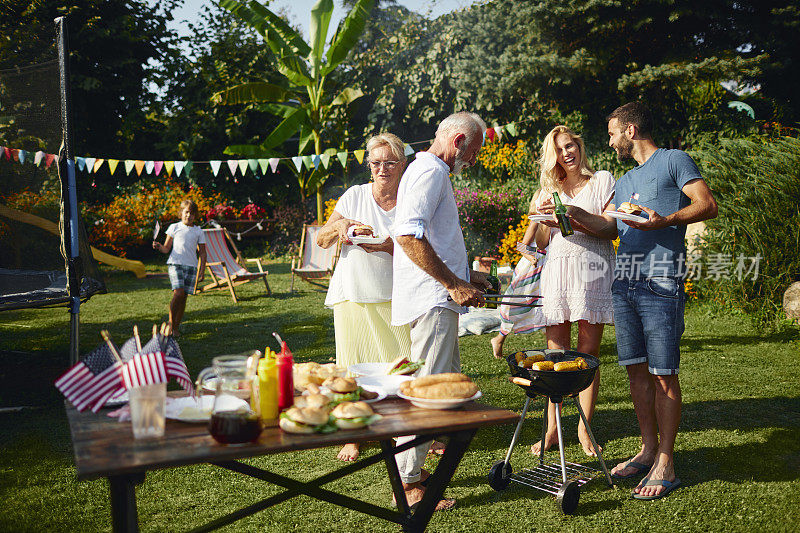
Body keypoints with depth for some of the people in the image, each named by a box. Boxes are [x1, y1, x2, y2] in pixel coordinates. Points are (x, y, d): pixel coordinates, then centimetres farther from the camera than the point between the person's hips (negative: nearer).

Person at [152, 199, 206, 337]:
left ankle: (176, 327, 11)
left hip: (191, 266, 2)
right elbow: (167, 248, 9)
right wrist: (159, 246, -13)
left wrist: (202, 271, 6)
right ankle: (170, 323, -5)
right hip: (175, 264, -2)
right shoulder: (174, 227, 8)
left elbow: (202, 253, 14)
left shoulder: (198, 231, 11)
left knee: (184, 297, 1)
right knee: (178, 293, -19)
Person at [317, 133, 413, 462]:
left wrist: (388, 247, -18)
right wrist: (340, 225, -14)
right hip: (352, 295, 1)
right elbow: (321, 241, 6)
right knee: (353, 368, 3)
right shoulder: (355, 196, 5)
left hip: (393, 298, 0)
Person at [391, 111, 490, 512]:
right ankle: (408, 484, -2)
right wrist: (454, 284, -21)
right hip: (431, 299, -11)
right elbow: (408, 235, -24)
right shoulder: (430, 171, -11)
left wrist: (462, 276, 23)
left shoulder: (432, 172, 24)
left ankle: (413, 467, 24)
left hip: (440, 299, 11)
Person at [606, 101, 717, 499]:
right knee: (637, 370, 8)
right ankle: (648, 450, 19)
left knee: (663, 375, -5)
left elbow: (708, 205, -6)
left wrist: (664, 221, -19)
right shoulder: (625, 181, 26)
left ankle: (666, 463, 0)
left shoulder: (674, 160, 5)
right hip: (624, 281, 7)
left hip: (661, 282, -7)